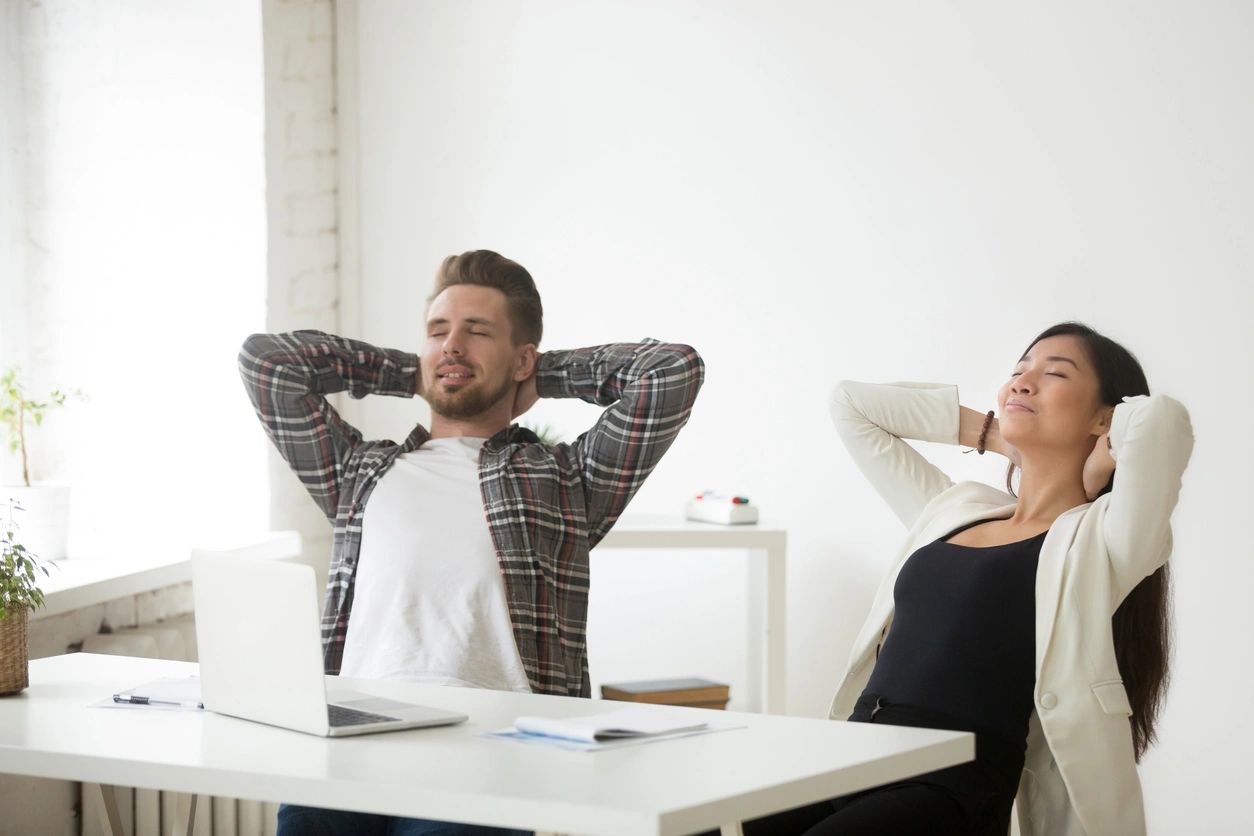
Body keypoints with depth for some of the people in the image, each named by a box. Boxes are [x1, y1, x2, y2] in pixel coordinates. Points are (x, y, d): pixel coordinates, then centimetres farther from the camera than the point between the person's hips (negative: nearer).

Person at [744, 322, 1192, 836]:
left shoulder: (1099, 541, 2)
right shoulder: (955, 511, 23)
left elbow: (1161, 418, -17)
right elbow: (850, 403, 31)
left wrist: (1096, 464, 5)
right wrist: (994, 435, 25)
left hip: (953, 790, -6)